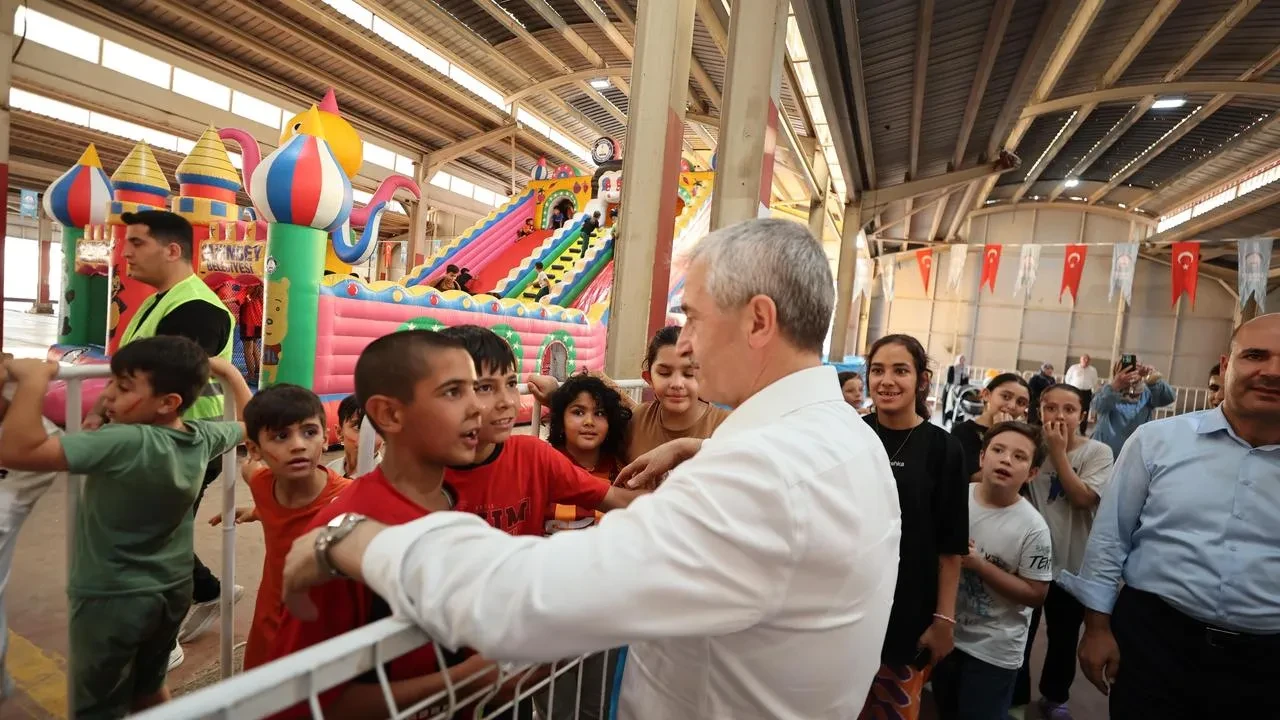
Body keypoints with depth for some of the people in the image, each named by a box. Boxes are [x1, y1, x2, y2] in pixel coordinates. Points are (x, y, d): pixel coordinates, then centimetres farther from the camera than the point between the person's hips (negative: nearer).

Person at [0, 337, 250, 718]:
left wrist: (34, 379, -27)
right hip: (172, 591, 7)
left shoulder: (125, 443, -30)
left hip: (112, 600, -6)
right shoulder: (203, 437, -8)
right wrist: (228, 370, 19)